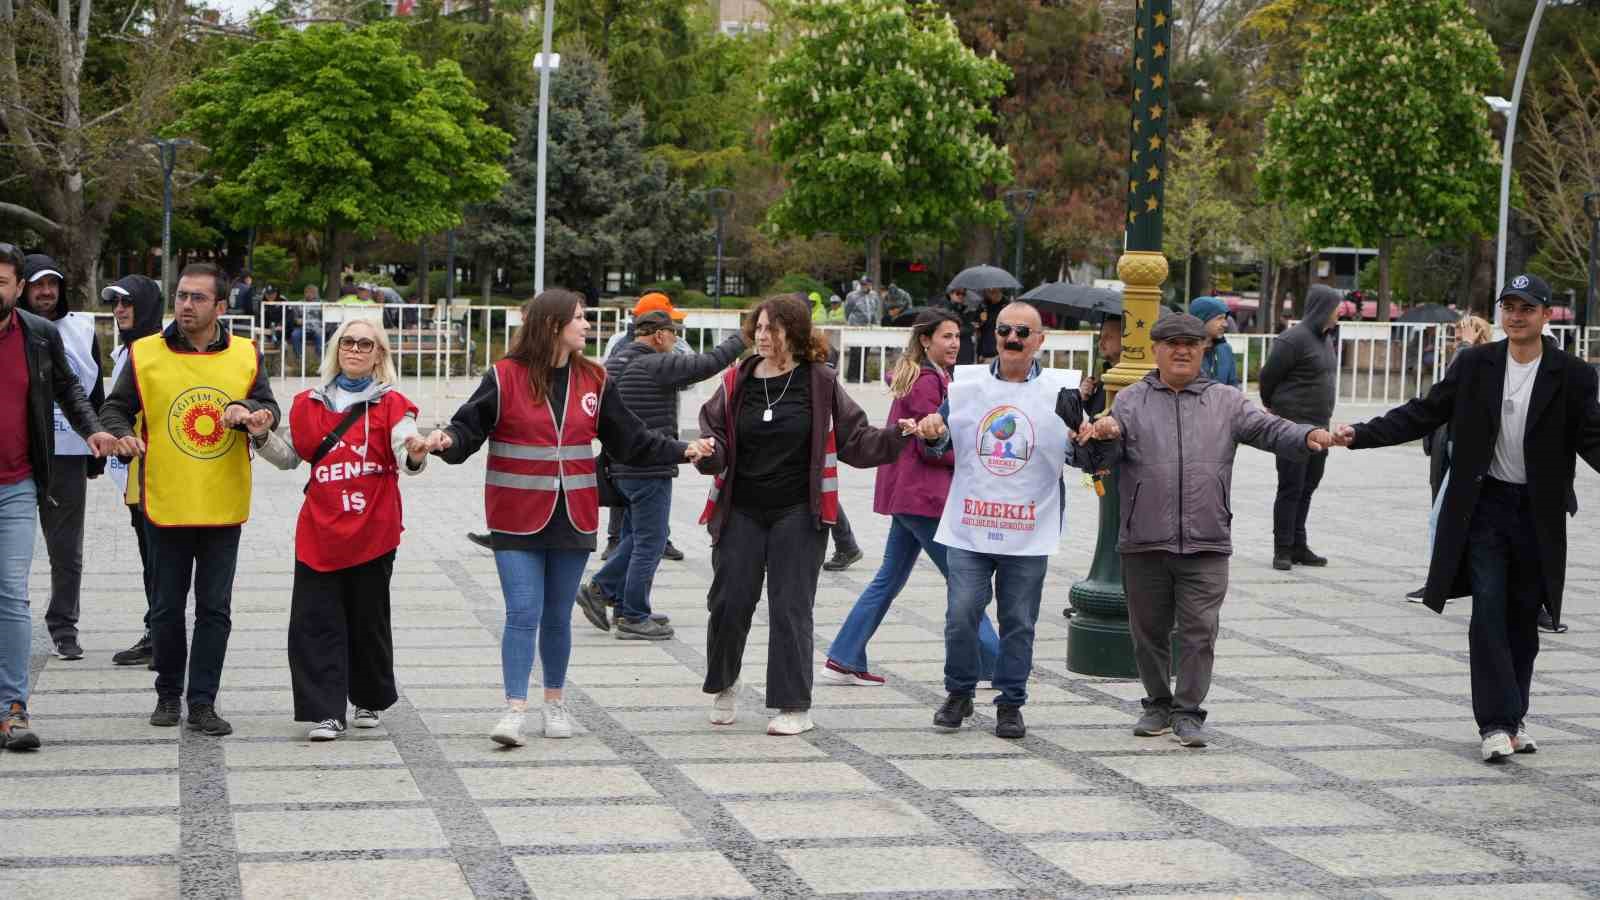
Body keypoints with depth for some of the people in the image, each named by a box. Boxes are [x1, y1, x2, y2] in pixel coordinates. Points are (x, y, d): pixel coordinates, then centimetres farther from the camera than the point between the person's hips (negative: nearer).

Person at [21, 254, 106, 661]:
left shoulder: (81, 329, 9)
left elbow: (95, 394, 14)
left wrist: (97, 453, 11)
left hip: (67, 455, 2)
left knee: (66, 547, 6)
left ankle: (63, 627, 13)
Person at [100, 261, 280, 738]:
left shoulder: (246, 355, 4)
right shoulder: (145, 354, -1)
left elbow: (269, 409, 2)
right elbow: (115, 409, 3)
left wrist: (247, 410, -19)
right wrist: (122, 435, -18)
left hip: (224, 508, 1)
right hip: (166, 507, -1)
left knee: (215, 610, 3)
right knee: (167, 608, 8)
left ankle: (203, 703, 9)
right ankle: (169, 695, 24)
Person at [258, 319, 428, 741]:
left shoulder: (391, 405, -1)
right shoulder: (309, 403, 10)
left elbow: (406, 456, -14)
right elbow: (289, 455, 17)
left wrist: (415, 454, -38)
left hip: (373, 532, -2)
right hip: (319, 532, 3)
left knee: (368, 619, 9)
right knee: (316, 623, -4)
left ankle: (369, 701, 27)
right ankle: (326, 712, -2)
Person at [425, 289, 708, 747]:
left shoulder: (594, 380, 6)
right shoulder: (505, 377, -6)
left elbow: (631, 439, 11)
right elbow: (469, 426, -7)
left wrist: (681, 451, 4)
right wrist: (447, 441, -28)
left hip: (573, 520, 4)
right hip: (518, 520, -4)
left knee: (557, 616, 12)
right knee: (523, 614, -9)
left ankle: (554, 702, 25)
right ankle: (515, 709, -6)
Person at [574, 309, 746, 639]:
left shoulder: (613, 362, 10)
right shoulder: (656, 365, -17)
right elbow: (709, 363, -21)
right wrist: (742, 338, -10)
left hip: (622, 467, 9)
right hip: (650, 468, -9)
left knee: (635, 536, 22)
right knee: (650, 542, 0)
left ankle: (599, 590, 18)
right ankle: (634, 618, 5)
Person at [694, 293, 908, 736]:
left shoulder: (820, 383, -1)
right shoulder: (736, 382, 4)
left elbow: (854, 440, 2)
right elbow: (716, 439, 4)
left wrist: (898, 437, -14)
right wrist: (708, 453, -19)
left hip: (798, 514, -2)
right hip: (741, 512, 2)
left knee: (790, 607, -2)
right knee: (730, 601, 0)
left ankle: (795, 706, 6)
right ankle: (724, 686, 25)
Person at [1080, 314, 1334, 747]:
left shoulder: (1226, 402, 10)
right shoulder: (1132, 400, 8)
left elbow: (1268, 429, 0)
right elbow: (1103, 458, 2)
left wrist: (1308, 436, -20)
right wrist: (1105, 436, -21)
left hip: (1206, 545, 0)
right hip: (1144, 543, 1)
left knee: (1199, 631, -3)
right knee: (1149, 630, 10)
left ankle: (1188, 712, 6)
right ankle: (1158, 705, 25)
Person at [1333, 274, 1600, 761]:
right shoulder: (1475, 364, 0)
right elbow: (1423, 414, 1)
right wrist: (1361, 434, -9)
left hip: (1538, 513, 0)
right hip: (1485, 506, 0)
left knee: (1524, 618, 10)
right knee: (1489, 612, -6)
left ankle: (1515, 715, 24)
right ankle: (1497, 722, -4)